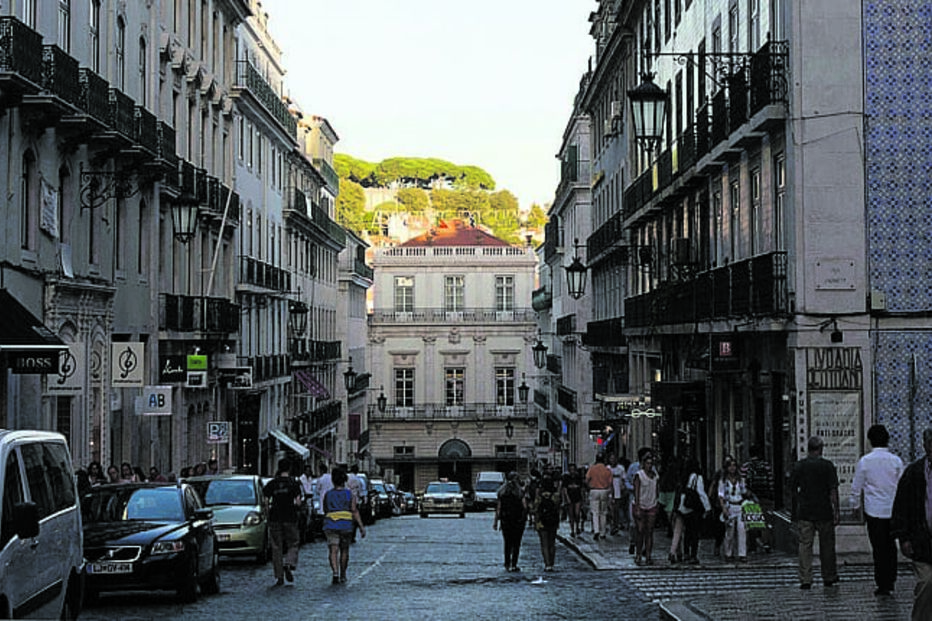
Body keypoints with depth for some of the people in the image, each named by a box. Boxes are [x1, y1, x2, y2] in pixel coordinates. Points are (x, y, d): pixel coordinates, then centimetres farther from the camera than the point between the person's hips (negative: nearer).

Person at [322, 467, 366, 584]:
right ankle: (343, 576, 27)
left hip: (330, 526, 0)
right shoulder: (350, 494, 2)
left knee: (333, 551, -7)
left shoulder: (327, 495, 6)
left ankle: (335, 573, -28)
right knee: (344, 551, 16)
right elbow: (354, 511, -6)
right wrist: (361, 527, -6)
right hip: (346, 526, 0)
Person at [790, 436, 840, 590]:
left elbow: (792, 489, 7)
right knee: (827, 545, 12)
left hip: (804, 512, 1)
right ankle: (829, 578, 22)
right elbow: (833, 490, -9)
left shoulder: (799, 466, 1)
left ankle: (805, 580, -4)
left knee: (805, 545, 2)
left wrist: (796, 508, 22)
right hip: (824, 512, -1)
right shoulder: (827, 466, -6)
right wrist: (836, 511, -5)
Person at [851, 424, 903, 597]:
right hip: (893, 510, 2)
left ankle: (883, 584, 3)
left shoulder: (865, 461, -7)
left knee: (878, 548, 2)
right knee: (891, 545, 15)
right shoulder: (896, 461, -2)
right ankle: (891, 581, 19)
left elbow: (856, 487, 0)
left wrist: (854, 505, 14)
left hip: (874, 511, -2)